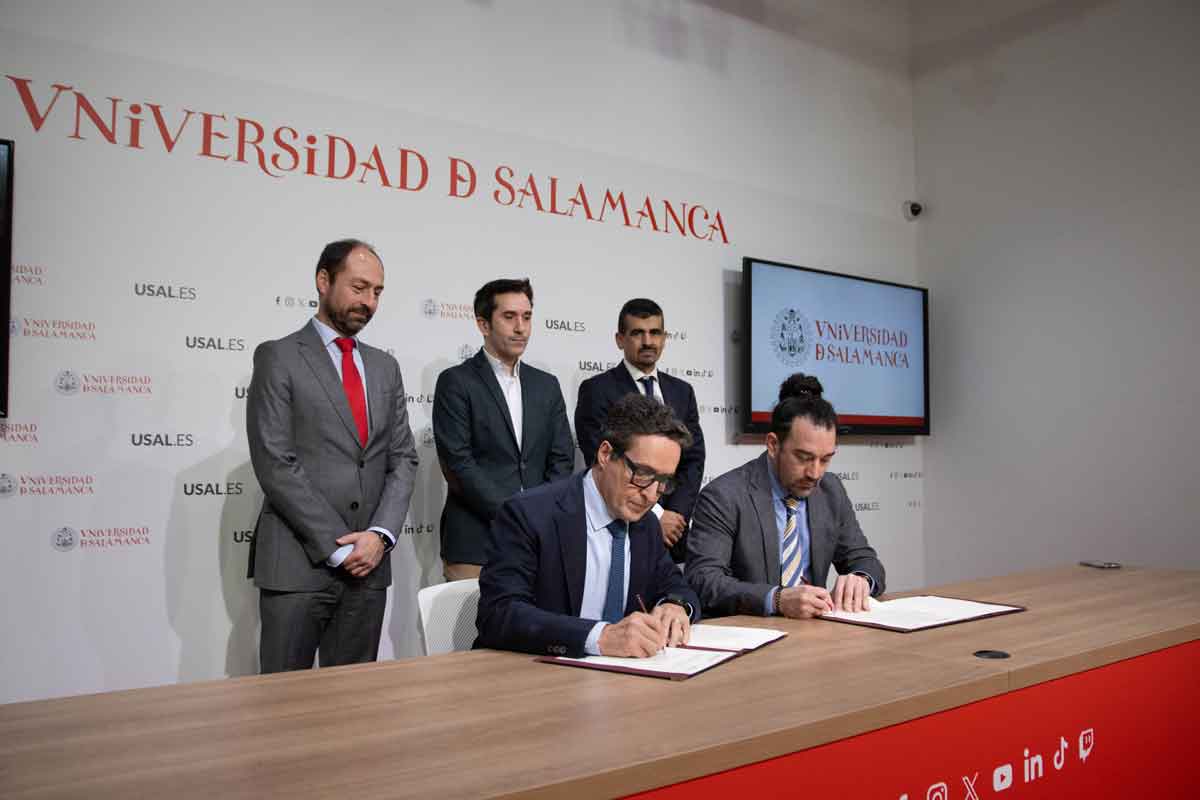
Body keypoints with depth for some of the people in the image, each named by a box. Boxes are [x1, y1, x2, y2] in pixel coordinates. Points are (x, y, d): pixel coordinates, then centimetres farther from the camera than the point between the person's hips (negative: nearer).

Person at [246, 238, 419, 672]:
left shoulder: (385, 367, 14)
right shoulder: (278, 358, -2)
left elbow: (403, 458, 10)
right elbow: (275, 464, -10)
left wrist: (380, 534, -6)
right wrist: (337, 547, -12)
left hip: (369, 562, 5)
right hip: (297, 564, -4)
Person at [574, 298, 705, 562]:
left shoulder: (682, 391, 11)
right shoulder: (597, 390, -4)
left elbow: (693, 459, 6)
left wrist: (675, 515, -9)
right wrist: (654, 516, -14)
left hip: (674, 532, 4)